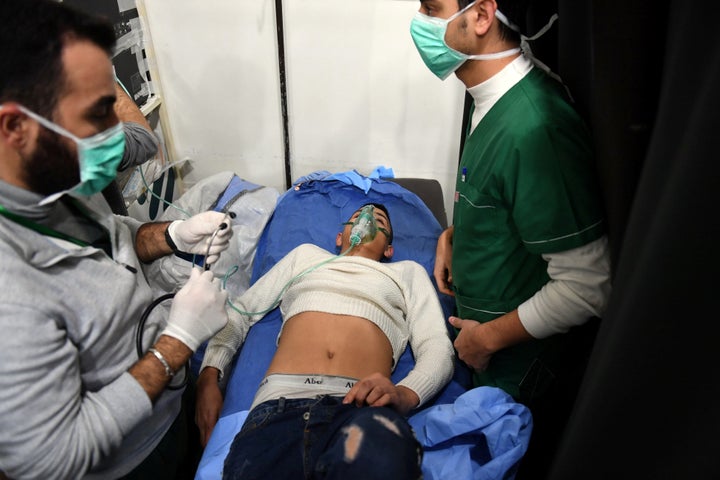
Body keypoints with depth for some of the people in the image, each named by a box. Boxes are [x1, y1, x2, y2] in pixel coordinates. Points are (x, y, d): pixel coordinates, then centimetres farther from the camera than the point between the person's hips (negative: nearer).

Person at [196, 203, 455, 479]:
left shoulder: (408, 272, 28)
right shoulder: (306, 254, 33)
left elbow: (437, 347, 14)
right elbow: (240, 310, 29)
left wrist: (405, 395, -10)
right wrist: (209, 376, 10)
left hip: (361, 405, -1)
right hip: (282, 400, 1)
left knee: (379, 457, -36)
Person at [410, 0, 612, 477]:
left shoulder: (535, 127, -33)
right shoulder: (501, 98, -3)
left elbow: (589, 286, -29)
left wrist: (490, 336, -18)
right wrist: (454, 232, 1)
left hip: (523, 370, -7)